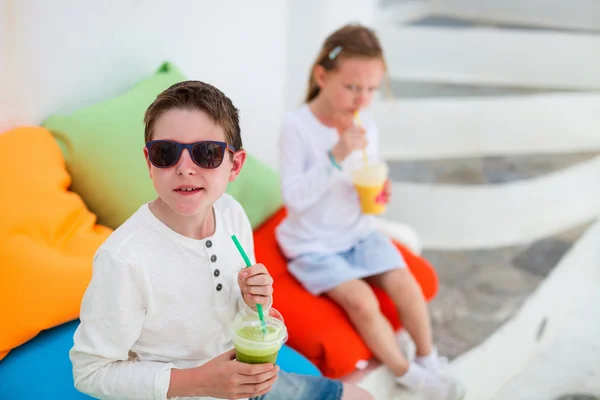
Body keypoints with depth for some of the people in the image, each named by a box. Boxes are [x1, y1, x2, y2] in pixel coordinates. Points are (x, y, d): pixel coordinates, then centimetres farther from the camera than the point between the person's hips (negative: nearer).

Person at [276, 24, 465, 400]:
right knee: (362, 301, -21)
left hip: (358, 231, 5)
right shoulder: (297, 127, -20)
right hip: (313, 243, -5)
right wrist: (336, 157, -34)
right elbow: (294, 197, -24)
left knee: (405, 284, -12)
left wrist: (379, 193, -14)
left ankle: (428, 359, 13)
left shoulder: (367, 125, -4)